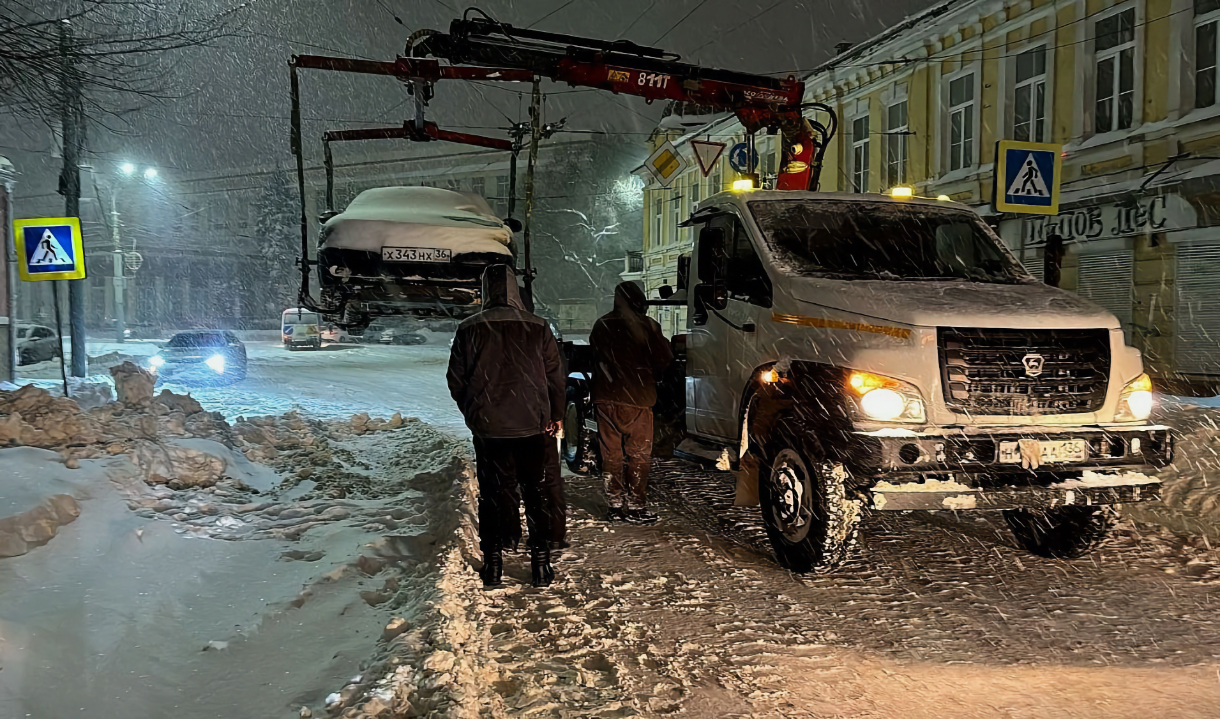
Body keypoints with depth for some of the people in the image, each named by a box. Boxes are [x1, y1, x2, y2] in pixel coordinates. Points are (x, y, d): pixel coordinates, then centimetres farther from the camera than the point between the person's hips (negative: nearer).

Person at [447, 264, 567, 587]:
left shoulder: (469, 329, -4)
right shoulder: (538, 327, -4)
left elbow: (456, 380, 2)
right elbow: (555, 376, 2)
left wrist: (472, 413, 18)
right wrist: (555, 415, 16)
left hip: (488, 428, 0)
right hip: (533, 426, 0)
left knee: (493, 493, 11)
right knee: (539, 493, 10)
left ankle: (493, 563, 17)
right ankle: (540, 562, 14)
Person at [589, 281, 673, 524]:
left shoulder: (601, 326, 4)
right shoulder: (646, 326, -7)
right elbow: (664, 361, -4)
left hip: (606, 399, 4)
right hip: (637, 398, -3)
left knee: (611, 454, 11)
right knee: (639, 454, 5)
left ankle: (615, 504, 16)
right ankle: (635, 506, 5)